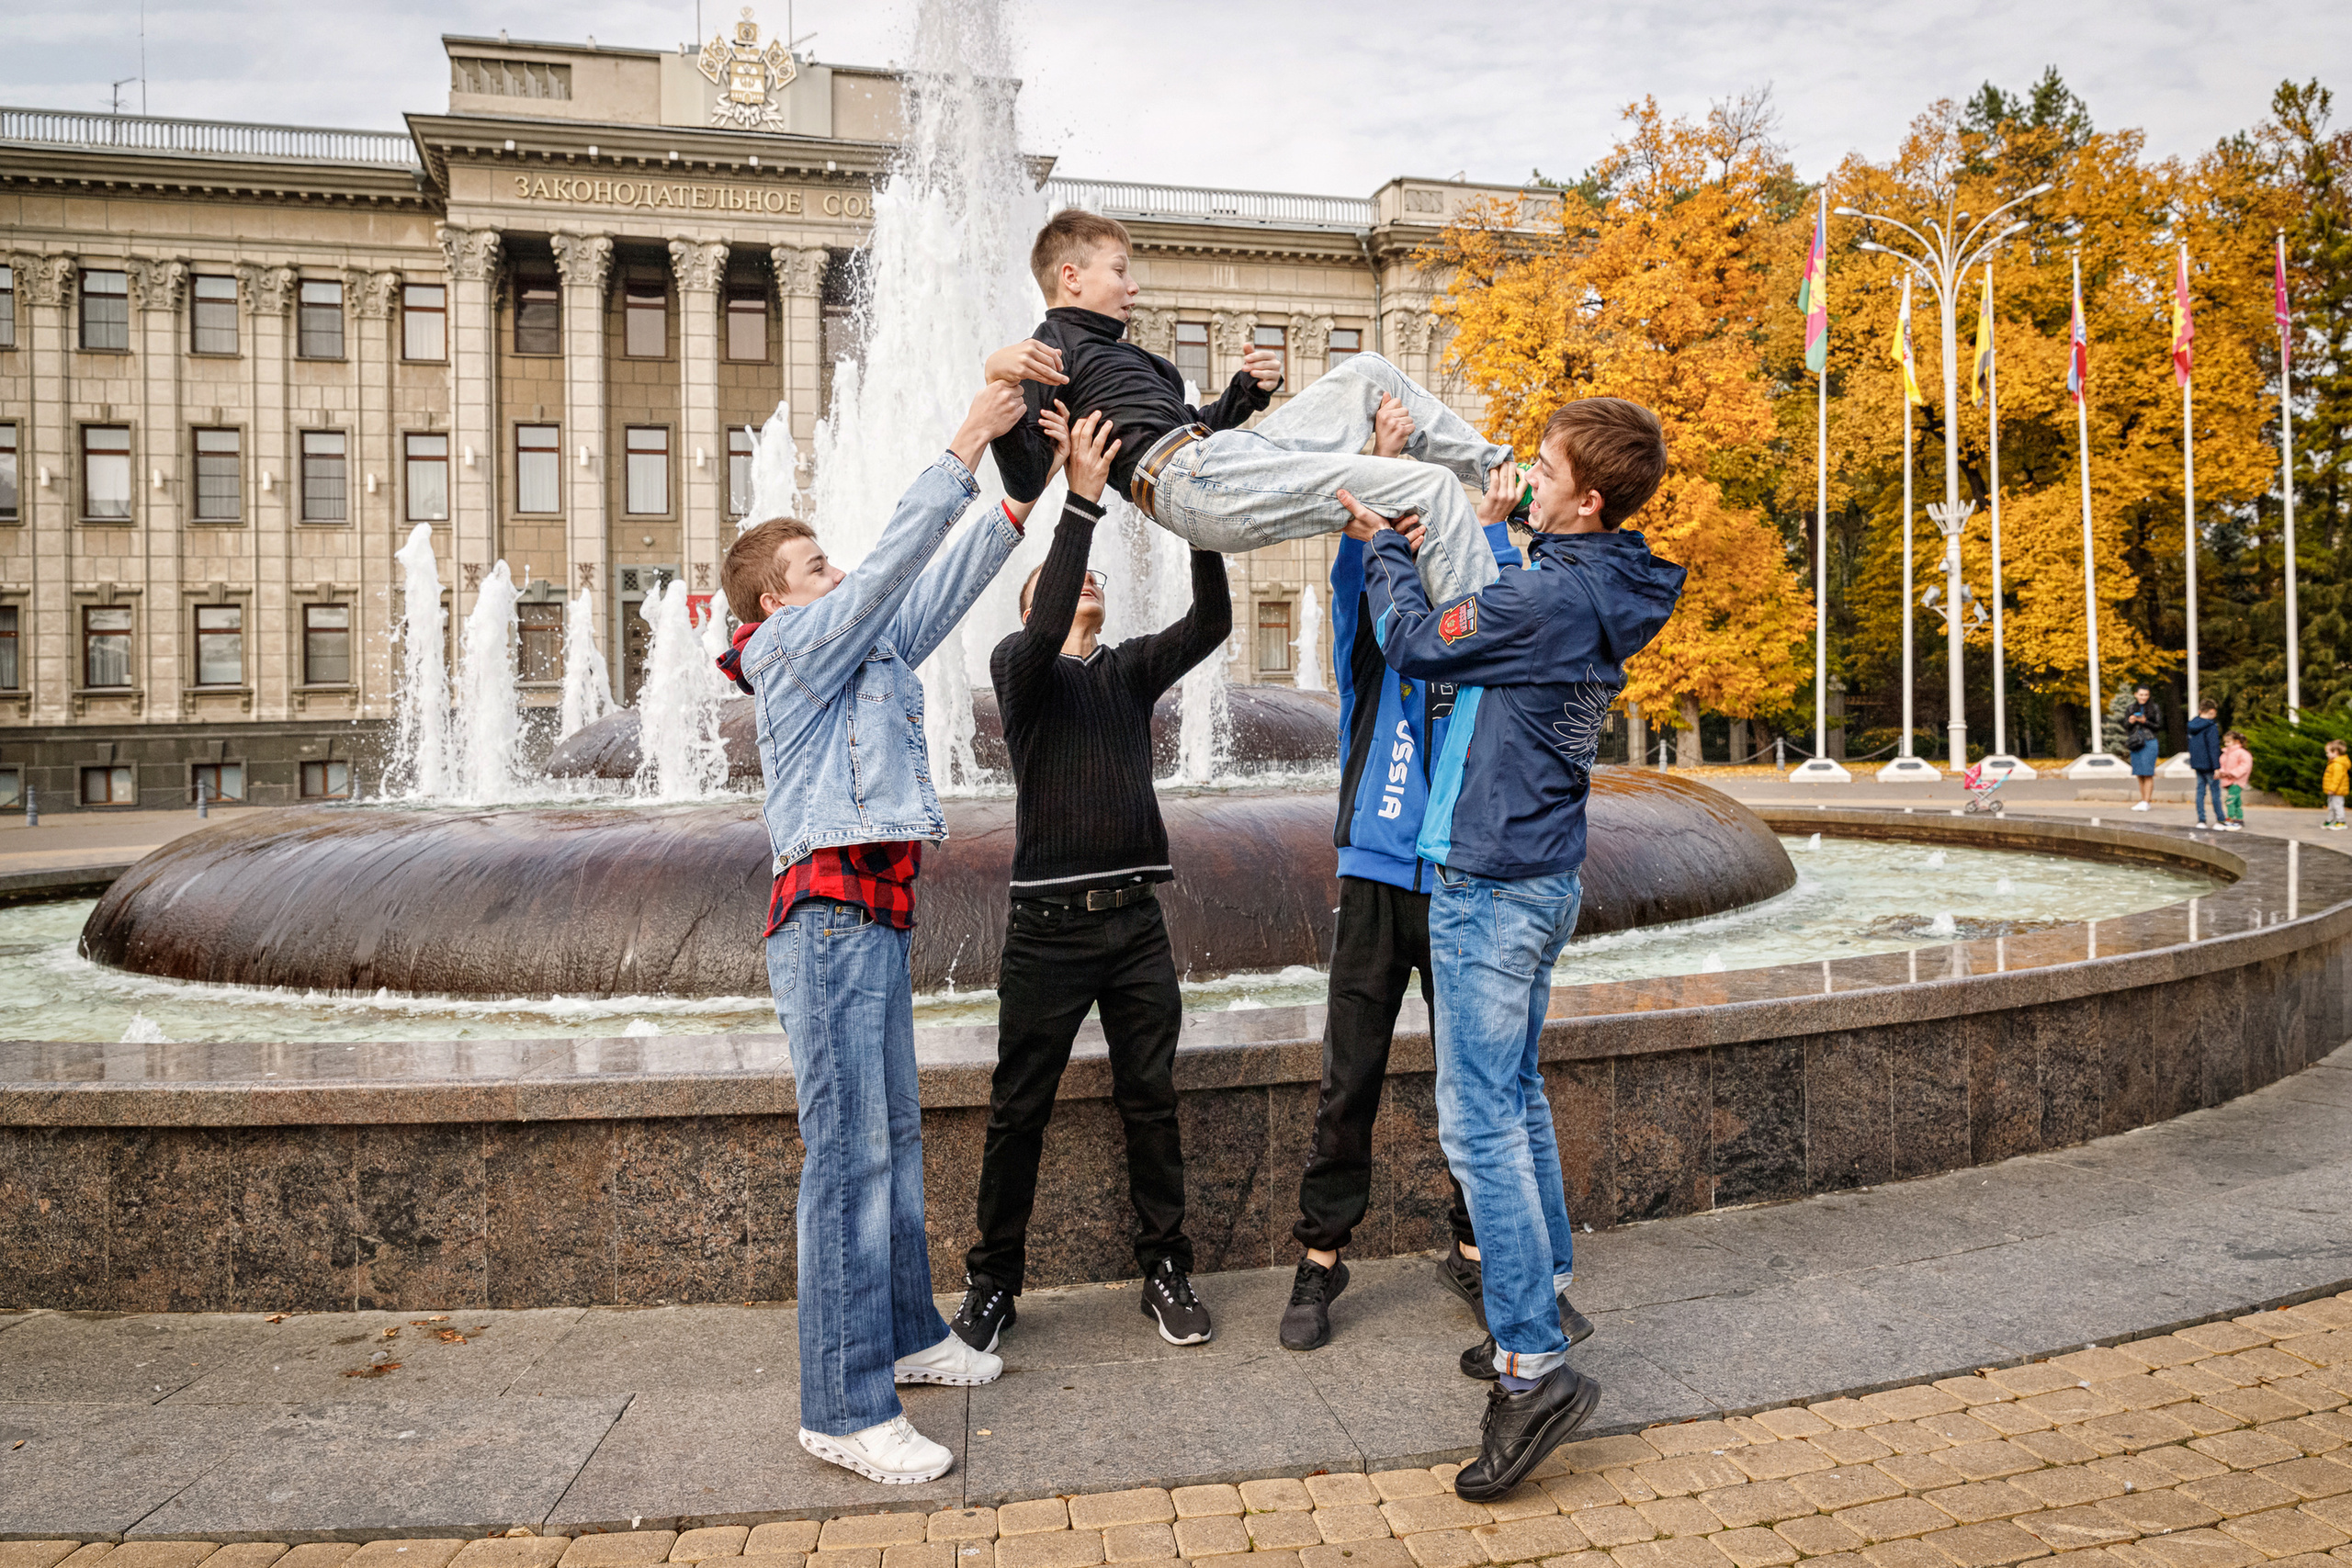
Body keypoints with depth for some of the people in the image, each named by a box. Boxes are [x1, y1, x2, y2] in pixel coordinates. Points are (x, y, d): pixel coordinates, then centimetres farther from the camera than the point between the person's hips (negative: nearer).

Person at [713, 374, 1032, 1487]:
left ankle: (906, 1335, 29)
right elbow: (893, 561, -13)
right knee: (848, 1154, -10)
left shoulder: (868, 650, 21)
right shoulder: (792, 647, -4)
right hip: (831, 915, -10)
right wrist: (964, 449, -12)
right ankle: (843, 1410, -5)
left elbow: (941, 587, 18)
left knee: (893, 1139, 16)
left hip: (875, 914, 10)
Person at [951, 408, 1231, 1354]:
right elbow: (1044, 633, -20)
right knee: (1019, 1109, 5)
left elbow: (1210, 622, -2)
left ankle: (1166, 1272, 20)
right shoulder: (1020, 665, 3)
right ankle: (992, 1284, 19)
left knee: (1151, 1101, 8)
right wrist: (1081, 500, -24)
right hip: (1049, 922, -3)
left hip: (1136, 918, 3)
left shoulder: (1132, 669, 13)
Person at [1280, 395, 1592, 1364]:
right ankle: (1321, 1257, 14)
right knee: (1350, 1084, 1)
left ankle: (1474, 1251, 24)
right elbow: (1354, 577, -12)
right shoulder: (1372, 645, 6)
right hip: (1378, 880, -2)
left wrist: (1491, 525, -17)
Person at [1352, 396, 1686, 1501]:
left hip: (1492, 881, -10)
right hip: (1540, 876, 10)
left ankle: (1536, 1368, -4)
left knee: (1479, 1123, -7)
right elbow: (1482, 628, 20)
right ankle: (1540, 1312, 28)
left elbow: (1417, 644, -8)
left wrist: (1385, 547, 8)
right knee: (1516, 1102, 18)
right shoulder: (1598, 591, 9)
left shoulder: (1550, 595, -20)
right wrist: (1410, 525, 19)